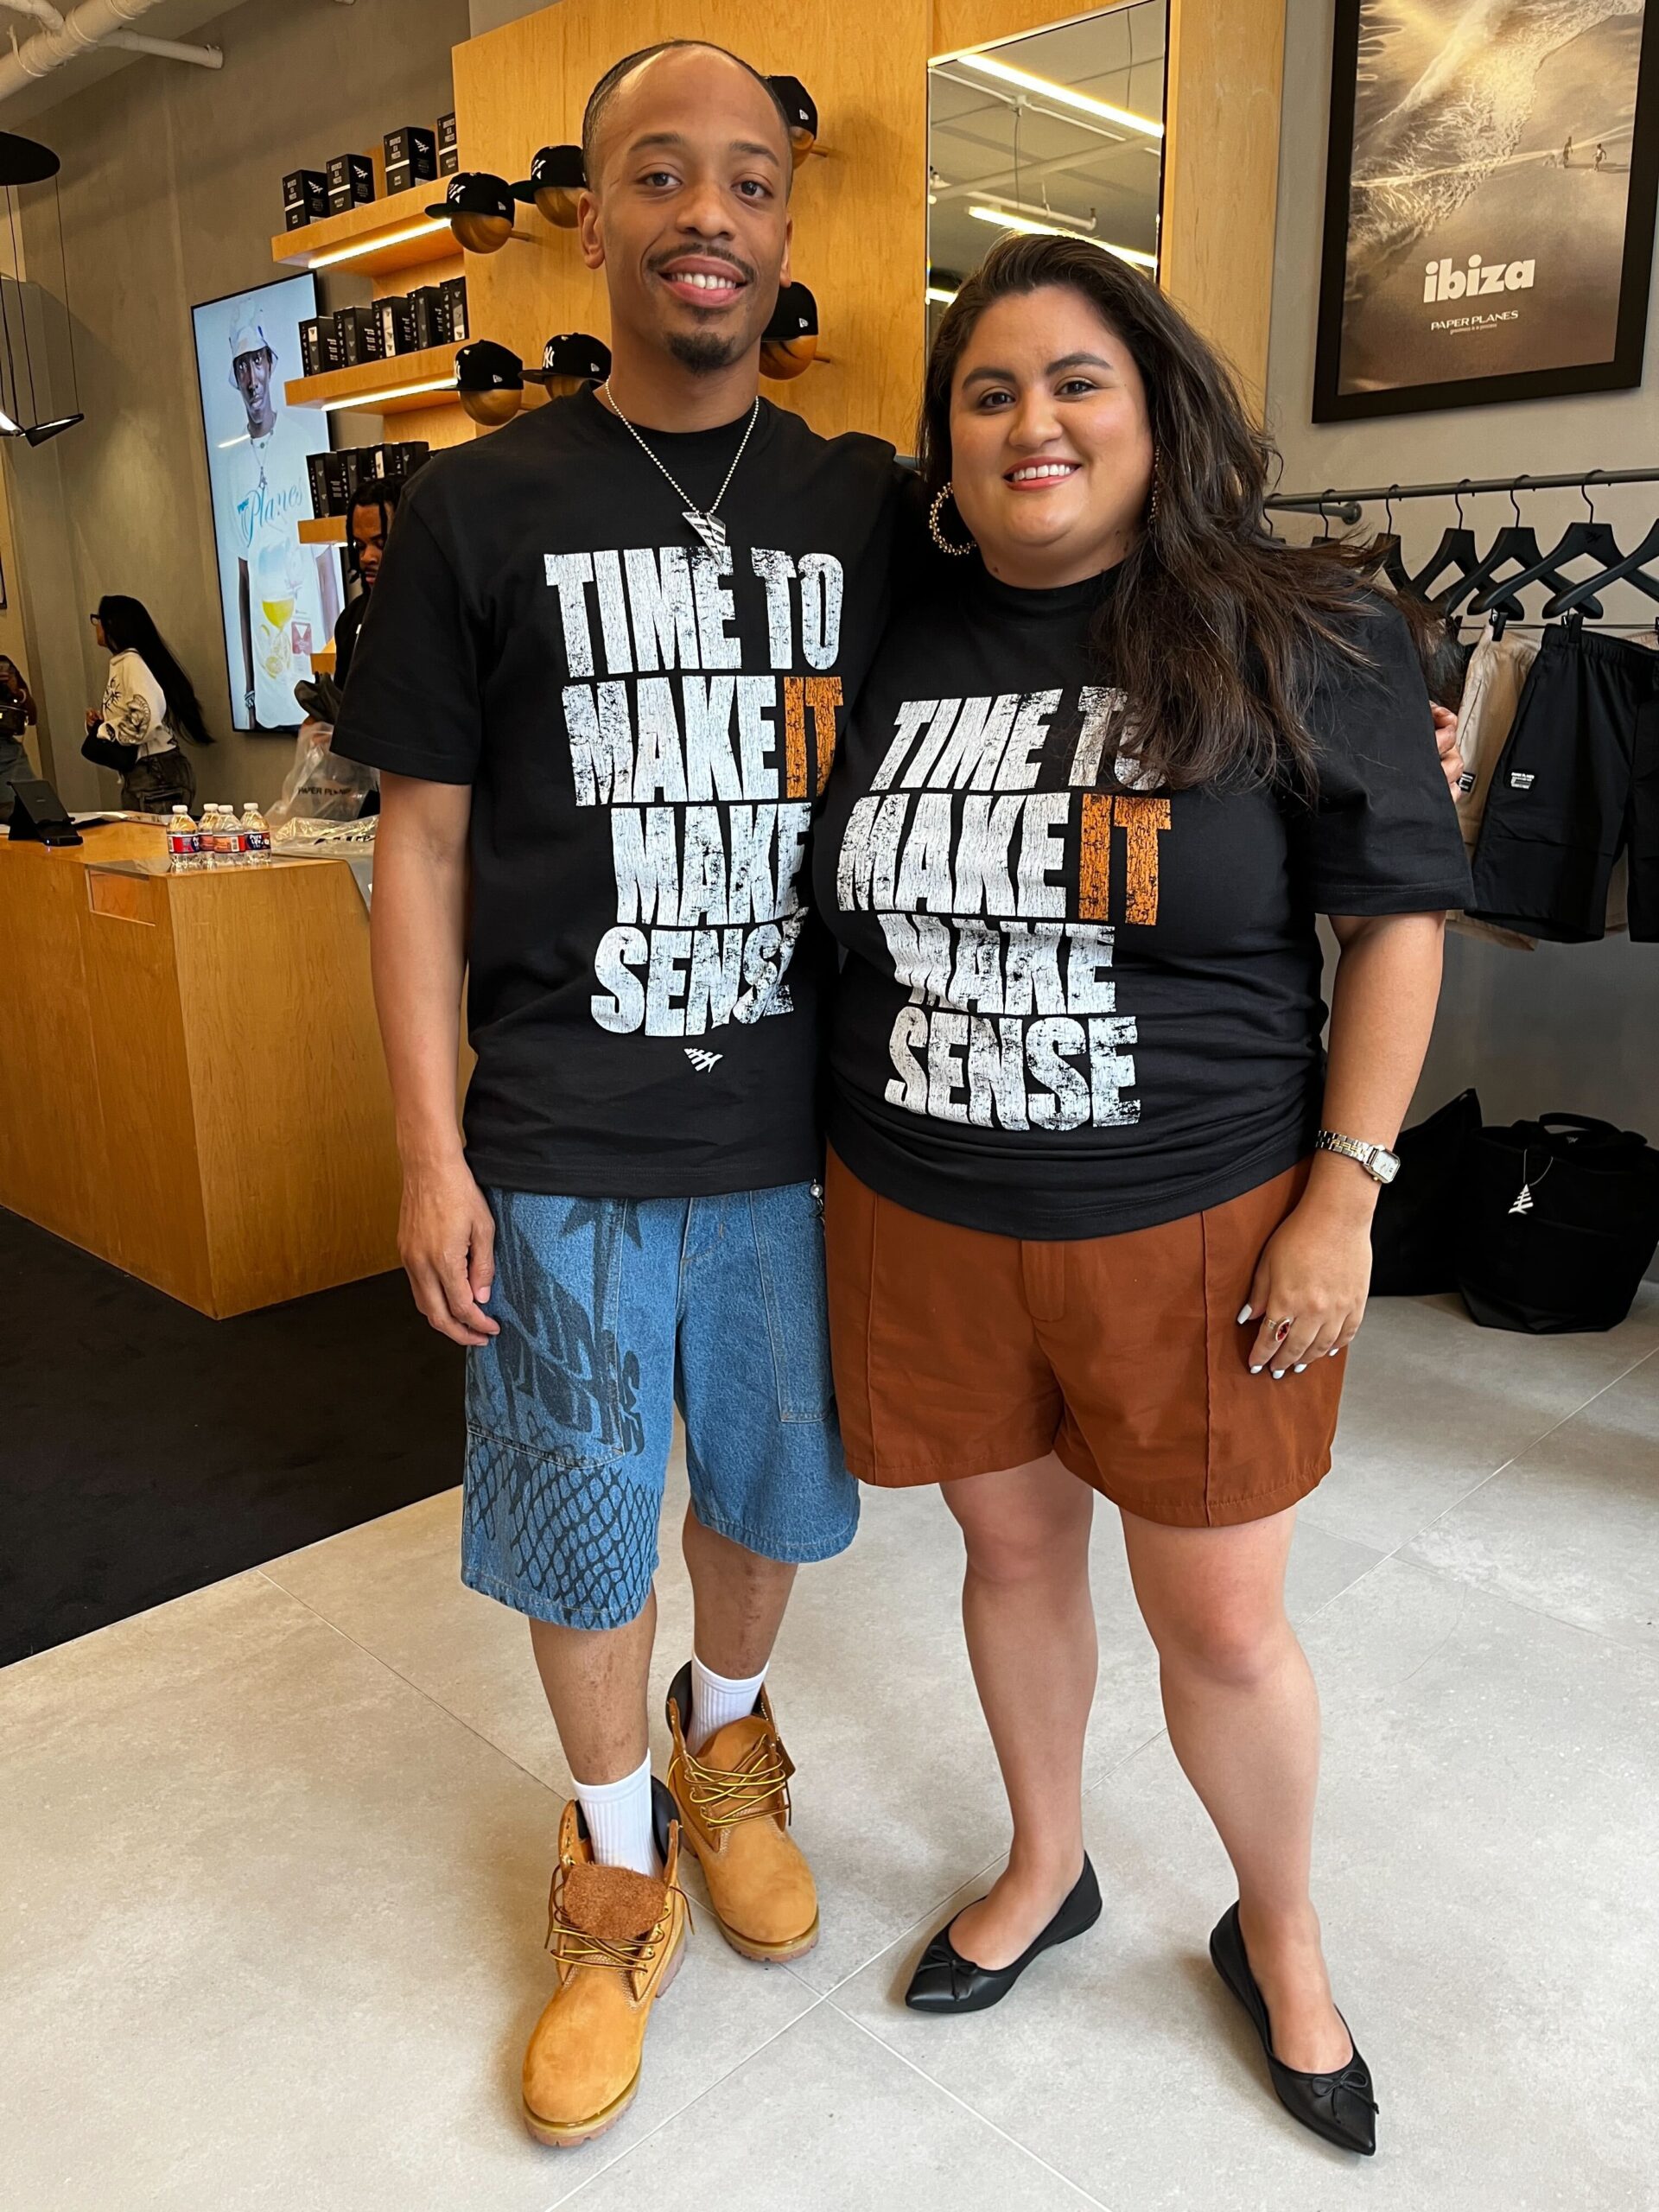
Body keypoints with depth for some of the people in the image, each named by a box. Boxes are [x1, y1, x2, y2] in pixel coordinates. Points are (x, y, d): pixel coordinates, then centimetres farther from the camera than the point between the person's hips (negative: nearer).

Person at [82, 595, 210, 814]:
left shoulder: (132, 661, -12)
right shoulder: (120, 663, 16)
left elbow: (146, 718, -25)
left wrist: (103, 731, -11)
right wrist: (99, 723, 4)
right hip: (138, 774, 9)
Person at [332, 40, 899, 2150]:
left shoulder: (869, 507, 4)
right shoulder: (482, 508, -2)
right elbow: (423, 840, -1)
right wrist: (429, 1151, -5)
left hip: (799, 1129, 2)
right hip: (560, 1145, -1)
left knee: (766, 1483, 17)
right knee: (580, 1530, 10)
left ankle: (729, 1744, 47)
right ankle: (619, 1863, 36)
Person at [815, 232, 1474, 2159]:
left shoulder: (1299, 645, -6)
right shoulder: (898, 643, 4)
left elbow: (1394, 924, -4)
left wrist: (1340, 1199, -9)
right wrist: (856, 1146, 10)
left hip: (1190, 1224, -3)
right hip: (922, 1219, 3)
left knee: (1223, 1624, 9)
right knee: (1014, 1549, 19)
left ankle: (1281, 1940, 40)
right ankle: (1045, 1868, 46)